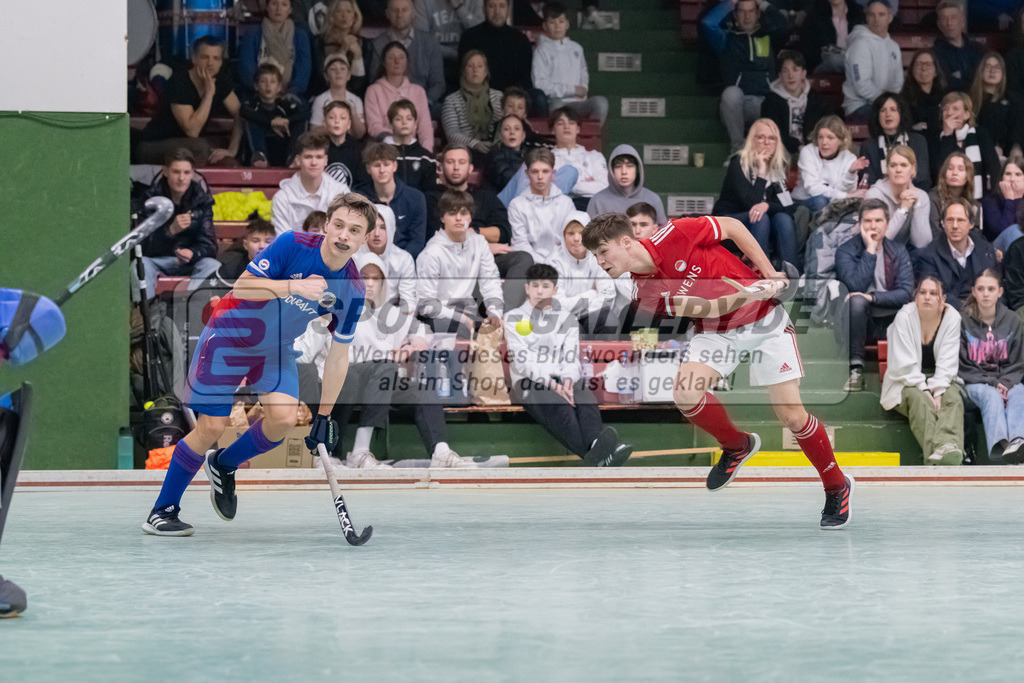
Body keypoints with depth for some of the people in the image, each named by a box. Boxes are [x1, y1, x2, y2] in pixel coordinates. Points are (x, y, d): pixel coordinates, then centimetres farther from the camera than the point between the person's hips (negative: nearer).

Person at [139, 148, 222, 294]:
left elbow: (208, 244, -7)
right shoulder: (152, 197, -9)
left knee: (213, 266, -28)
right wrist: (171, 230, -35)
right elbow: (145, 245, -18)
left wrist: (192, 253, -31)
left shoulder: (202, 199, -2)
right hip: (157, 260, -1)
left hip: (191, 261, 1)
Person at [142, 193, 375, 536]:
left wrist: (324, 415, -4)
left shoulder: (353, 289, -12)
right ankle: (162, 511, 5)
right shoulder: (293, 245, -24)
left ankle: (223, 465, 12)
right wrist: (292, 286, -42)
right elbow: (241, 286, -27)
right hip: (230, 337, -4)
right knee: (211, 427, -10)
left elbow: (338, 356, -4)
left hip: (276, 349, 4)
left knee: (284, 417, -19)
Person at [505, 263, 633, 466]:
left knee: (586, 399, -34)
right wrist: (552, 384, -22)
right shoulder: (514, 319, 11)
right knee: (558, 406, -39)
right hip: (530, 383, -4)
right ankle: (598, 457, -70)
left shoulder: (567, 320, 20)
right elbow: (523, 361, -5)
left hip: (564, 381, 4)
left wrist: (568, 381, -18)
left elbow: (572, 360, 8)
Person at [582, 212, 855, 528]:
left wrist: (769, 273, -11)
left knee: (792, 416, -8)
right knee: (685, 392, -21)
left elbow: (732, 226, -8)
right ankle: (737, 445, 7)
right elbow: (707, 309, -12)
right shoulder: (644, 294, -8)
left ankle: (837, 487, 13)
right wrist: (747, 295, -29)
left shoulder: (673, 236, -21)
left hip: (764, 320, -4)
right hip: (717, 331, 4)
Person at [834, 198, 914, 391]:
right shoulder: (846, 251, 1)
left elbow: (906, 293, -4)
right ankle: (856, 371, -32)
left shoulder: (898, 251, 8)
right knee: (856, 300, -34)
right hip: (862, 322, -1)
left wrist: (873, 297, -19)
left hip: (891, 321, 2)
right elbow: (855, 286, -17)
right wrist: (870, 251, -15)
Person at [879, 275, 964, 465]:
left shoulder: (951, 317, -4)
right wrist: (924, 390, -23)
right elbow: (905, 364, -13)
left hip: (940, 379, 2)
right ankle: (933, 453, -59)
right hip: (906, 382, -2)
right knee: (920, 401, -35)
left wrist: (938, 391, -21)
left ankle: (947, 446, -61)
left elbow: (948, 362, -7)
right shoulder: (904, 317, -10)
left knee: (953, 399, -30)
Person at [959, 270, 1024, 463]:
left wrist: (1006, 382, -11)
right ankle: (999, 446, -63)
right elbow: (960, 366, 0)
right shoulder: (963, 321, 2)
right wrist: (989, 383, -13)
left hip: (1007, 380, 2)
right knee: (991, 397, -36)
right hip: (974, 382, -2)